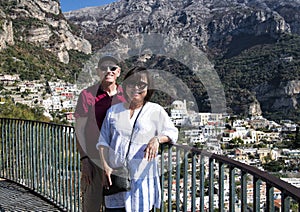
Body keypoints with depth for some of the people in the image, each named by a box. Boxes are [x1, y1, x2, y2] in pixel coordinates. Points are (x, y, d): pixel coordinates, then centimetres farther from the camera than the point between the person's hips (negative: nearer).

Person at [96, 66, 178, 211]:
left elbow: (172, 132, 6)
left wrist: (157, 139, -15)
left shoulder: (155, 110, 3)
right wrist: (105, 166, -2)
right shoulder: (113, 111, 11)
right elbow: (103, 141, 10)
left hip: (142, 177, -2)